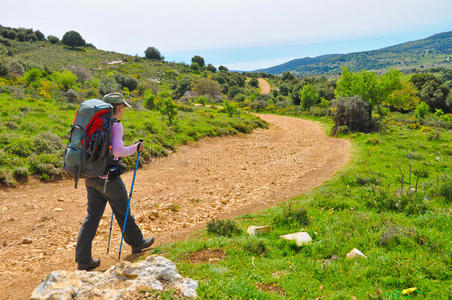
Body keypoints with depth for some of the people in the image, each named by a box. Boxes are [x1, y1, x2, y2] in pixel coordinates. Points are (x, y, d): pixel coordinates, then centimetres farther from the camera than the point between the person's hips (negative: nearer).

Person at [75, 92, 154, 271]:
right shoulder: (115, 125, -13)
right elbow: (118, 150, -24)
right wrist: (135, 148, -8)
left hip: (90, 176, 7)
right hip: (108, 177, -7)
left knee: (92, 216, 9)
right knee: (123, 212, 13)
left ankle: (83, 260, 9)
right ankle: (137, 243, 34)